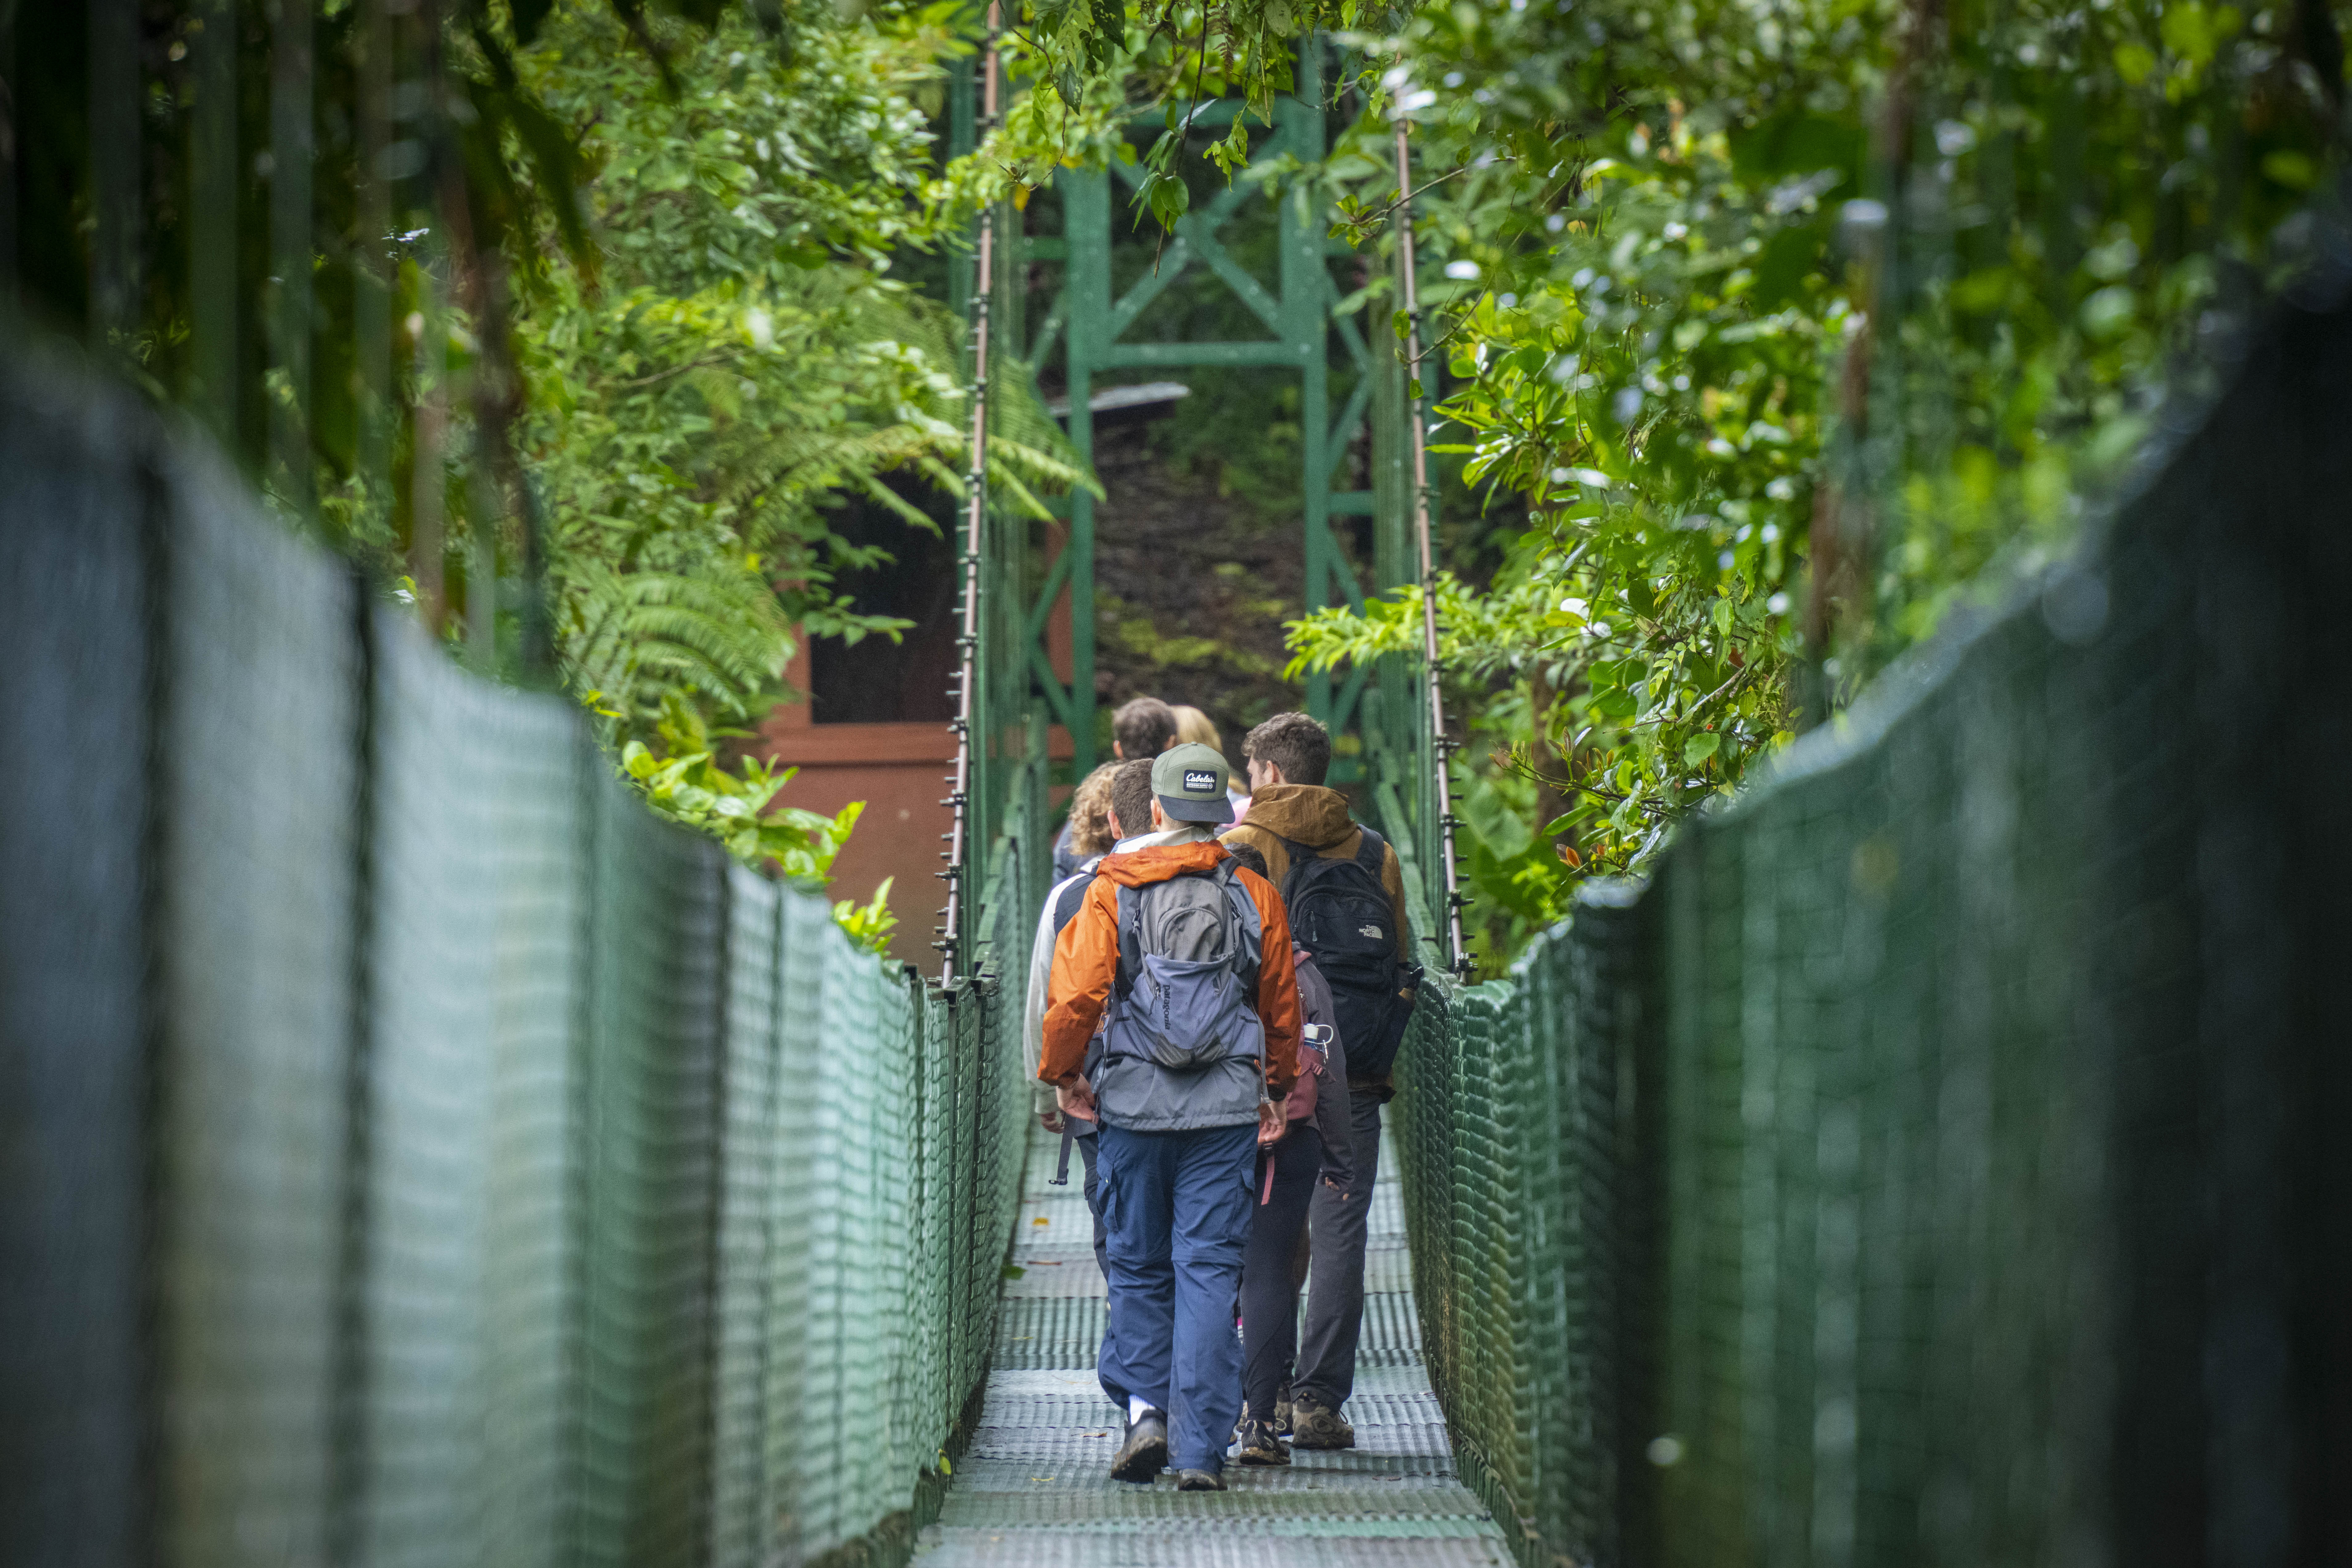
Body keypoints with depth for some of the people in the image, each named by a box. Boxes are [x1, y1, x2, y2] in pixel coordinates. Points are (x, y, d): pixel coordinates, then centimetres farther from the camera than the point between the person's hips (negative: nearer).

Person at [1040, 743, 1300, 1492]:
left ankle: (1144, 1408, -1)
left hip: (1134, 1103, -1)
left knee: (1138, 1267, 14)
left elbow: (1076, 994, -9)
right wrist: (1276, 1086, 29)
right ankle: (1200, 1449, -5)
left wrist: (1063, 1074, 7)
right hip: (1228, 1107, 1)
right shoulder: (1253, 896, 4)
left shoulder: (1112, 892, -2)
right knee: (1209, 1270, 1)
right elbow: (1282, 1005, 13)